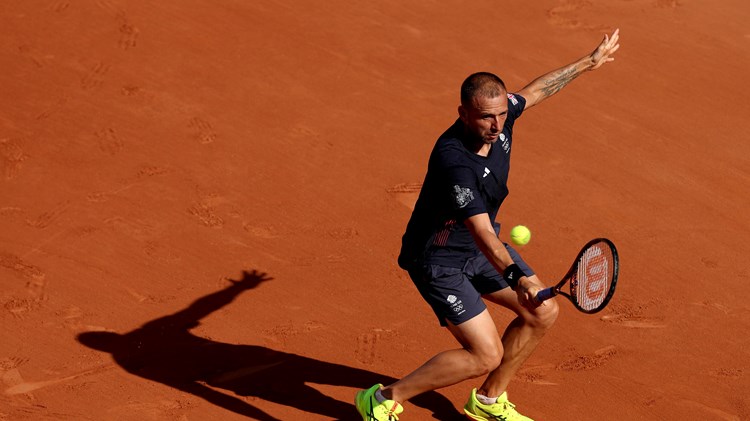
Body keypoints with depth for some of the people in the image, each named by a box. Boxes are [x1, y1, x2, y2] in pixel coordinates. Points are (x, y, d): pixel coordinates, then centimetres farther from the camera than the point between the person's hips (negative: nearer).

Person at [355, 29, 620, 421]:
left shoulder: (499, 115, -12)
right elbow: (483, 235, -43)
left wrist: (589, 61, 21)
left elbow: (536, 89, 10)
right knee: (486, 355, -13)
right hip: (438, 260, -9)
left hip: (482, 246, 9)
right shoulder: (454, 161, -37)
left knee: (543, 313, 8)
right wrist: (517, 277, -56)